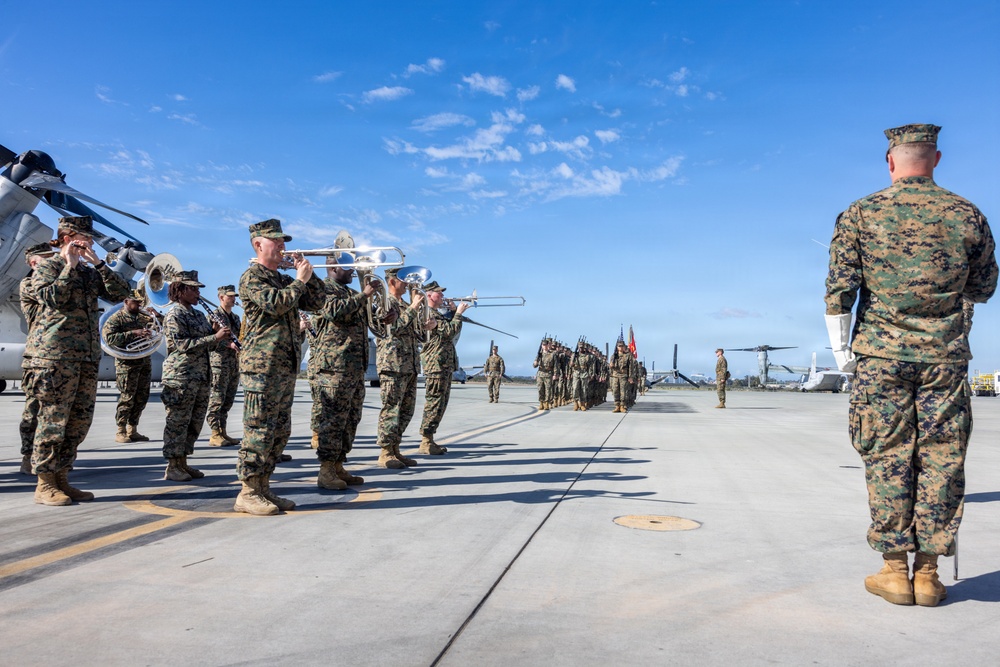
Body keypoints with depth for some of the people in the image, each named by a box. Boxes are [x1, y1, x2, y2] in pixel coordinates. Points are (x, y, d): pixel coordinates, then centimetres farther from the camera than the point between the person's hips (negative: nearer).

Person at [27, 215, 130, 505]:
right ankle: (44, 484, 4)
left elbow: (119, 293, 6)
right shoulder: (46, 267, 1)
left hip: (87, 357, 7)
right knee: (53, 419, -5)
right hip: (55, 354, -7)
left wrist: (98, 263, 0)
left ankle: (61, 478, 17)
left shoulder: (90, 272, 19)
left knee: (80, 420, 7)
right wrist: (70, 266, -10)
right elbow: (52, 299, -16)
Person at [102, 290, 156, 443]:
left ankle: (132, 430, 19)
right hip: (127, 363, -6)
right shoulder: (116, 318, -3)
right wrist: (133, 333, -21)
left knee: (142, 398, 8)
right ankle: (121, 431, 6)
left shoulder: (143, 316, 14)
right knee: (127, 398, -4)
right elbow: (109, 337, -16)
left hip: (145, 362, 6)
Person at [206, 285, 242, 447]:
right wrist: (228, 344, -22)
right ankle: (215, 435, -2)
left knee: (228, 401, 10)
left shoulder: (236, 317, 18)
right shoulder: (214, 316, -5)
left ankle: (223, 432, 16)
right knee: (217, 399, -5)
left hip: (235, 363, 8)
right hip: (219, 362, -8)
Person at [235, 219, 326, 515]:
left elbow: (317, 301, 15)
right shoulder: (251, 277, -3)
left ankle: (263, 488, 18)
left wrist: (308, 273, 5)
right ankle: (248, 493, -1)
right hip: (262, 365, -8)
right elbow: (274, 304, -19)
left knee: (279, 432, 10)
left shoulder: (285, 280, 22)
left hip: (287, 366, 9)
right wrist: (300, 280, -8)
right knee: (259, 429, -7)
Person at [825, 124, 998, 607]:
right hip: (946, 356, 2)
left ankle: (895, 569, 8)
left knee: (887, 458, 4)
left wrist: (841, 350, 1)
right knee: (941, 461, 6)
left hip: (881, 354, -1)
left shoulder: (860, 214, -1)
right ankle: (928, 572, 11)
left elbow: (839, 288, -6)